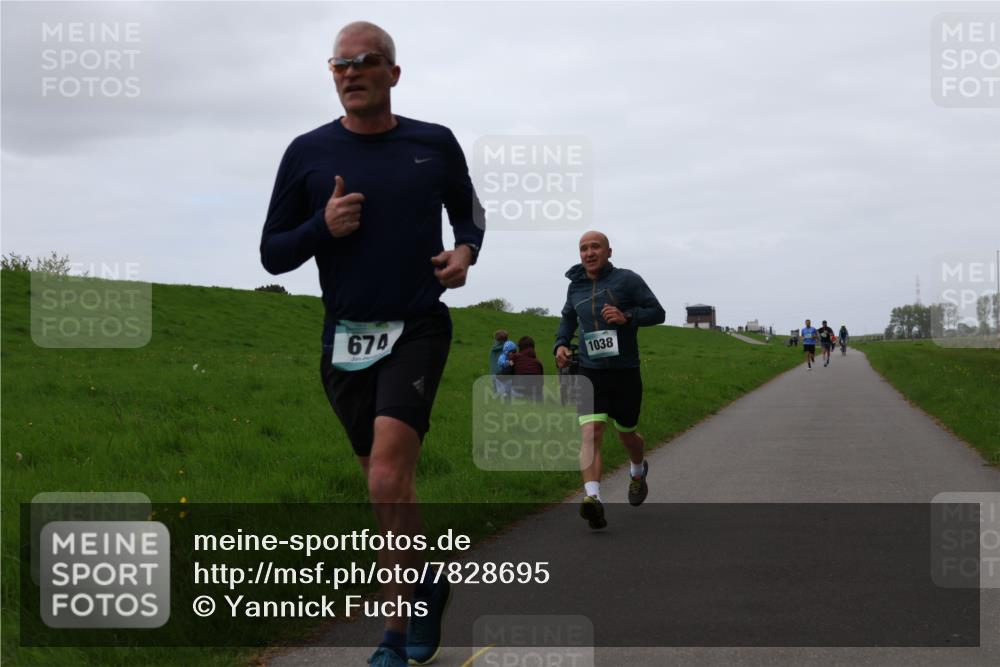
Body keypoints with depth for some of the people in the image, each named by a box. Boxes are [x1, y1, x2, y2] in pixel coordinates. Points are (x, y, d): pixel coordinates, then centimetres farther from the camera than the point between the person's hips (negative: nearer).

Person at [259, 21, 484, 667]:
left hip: (418, 329, -2)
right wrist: (323, 227, -13)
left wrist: (465, 252, -1)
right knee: (390, 487, 11)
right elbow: (273, 253, 6)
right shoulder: (308, 153, 2)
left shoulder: (435, 144, 2)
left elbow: (468, 209, 20)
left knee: (388, 479, -19)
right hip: (345, 339, 2)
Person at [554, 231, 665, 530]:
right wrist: (561, 344, 9)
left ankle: (638, 472, 50)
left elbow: (658, 313, -4)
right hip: (590, 373, 2)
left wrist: (627, 317, -21)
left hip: (625, 372, -1)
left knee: (627, 434, 16)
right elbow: (568, 318, 27)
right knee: (591, 432, -19)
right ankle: (593, 499, -31)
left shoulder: (627, 280, -5)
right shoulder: (575, 287, 8)